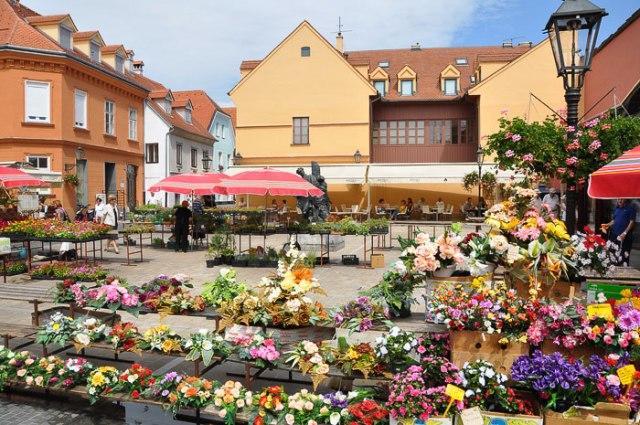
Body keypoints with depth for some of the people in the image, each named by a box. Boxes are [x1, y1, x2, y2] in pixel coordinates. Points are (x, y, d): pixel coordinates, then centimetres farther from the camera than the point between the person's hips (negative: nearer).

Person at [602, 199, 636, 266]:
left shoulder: (630, 208, -4)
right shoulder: (616, 208, 15)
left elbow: (632, 222, -9)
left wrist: (625, 233, -17)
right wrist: (608, 225, 3)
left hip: (625, 236, -6)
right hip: (614, 235, 6)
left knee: (624, 255, -7)